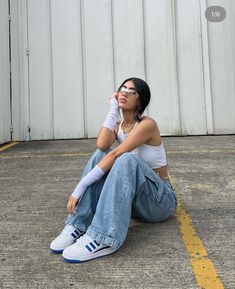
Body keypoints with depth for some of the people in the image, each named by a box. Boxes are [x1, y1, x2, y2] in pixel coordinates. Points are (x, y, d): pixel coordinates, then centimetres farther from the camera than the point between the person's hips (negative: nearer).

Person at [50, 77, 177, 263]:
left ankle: (103, 238, -41)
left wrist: (80, 188, -31)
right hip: (132, 199, 6)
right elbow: (102, 145, -20)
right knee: (101, 155, -17)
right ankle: (77, 226, -24)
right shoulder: (118, 126, 5)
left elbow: (114, 155, -27)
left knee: (126, 159, -34)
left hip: (160, 200, -5)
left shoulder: (147, 124, -15)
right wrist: (113, 110, -10)